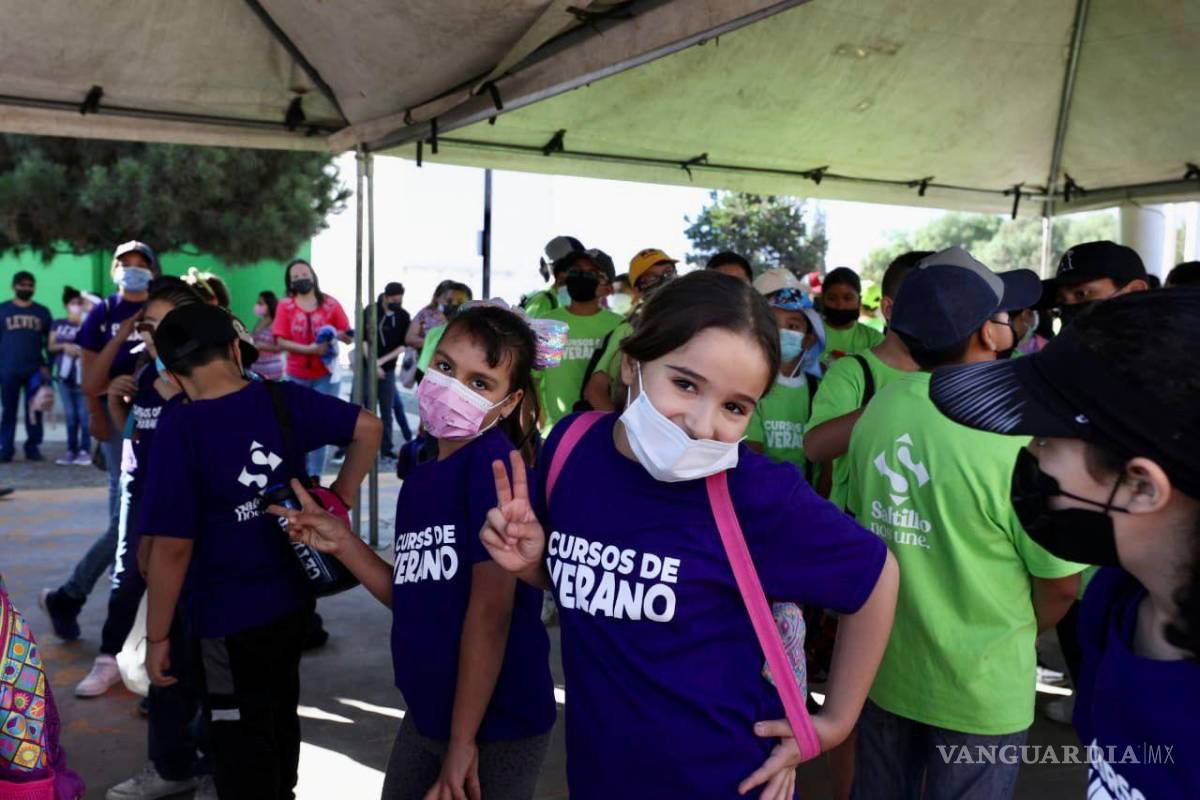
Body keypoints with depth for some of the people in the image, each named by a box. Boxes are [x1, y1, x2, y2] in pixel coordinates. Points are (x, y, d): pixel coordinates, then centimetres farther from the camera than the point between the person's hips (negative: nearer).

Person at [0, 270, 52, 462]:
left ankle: (33, 447, 7)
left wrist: (47, 366, 2)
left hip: (35, 370, 1)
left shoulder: (43, 312, 10)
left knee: (34, 411, 1)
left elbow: (50, 342, 12)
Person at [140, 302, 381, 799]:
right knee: (280, 715, 27)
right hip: (293, 600, 6)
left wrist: (157, 636, -10)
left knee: (242, 745, 12)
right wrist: (341, 497, 7)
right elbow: (368, 428, -1)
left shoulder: (179, 429, -20)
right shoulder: (284, 399, -6)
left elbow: (172, 546, -20)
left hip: (228, 618, -6)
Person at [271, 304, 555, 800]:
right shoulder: (420, 475, 5)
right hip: (427, 714, 8)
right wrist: (341, 543, -1)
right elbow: (414, 598, 10)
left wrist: (463, 740, -17)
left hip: (496, 723, -7)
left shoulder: (494, 461, -18)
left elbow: (491, 606, -20)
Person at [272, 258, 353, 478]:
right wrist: (310, 349, -20)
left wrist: (335, 335, -19)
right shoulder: (285, 306, 0)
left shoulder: (331, 304, 1)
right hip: (296, 376, 1)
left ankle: (315, 476, 4)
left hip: (325, 375, 0)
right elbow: (281, 342, -8)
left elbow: (350, 337, 3)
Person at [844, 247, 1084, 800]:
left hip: (881, 664, 5)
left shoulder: (877, 409, -7)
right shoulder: (1019, 434, -23)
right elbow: (1060, 583, -14)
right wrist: (1019, 636, 7)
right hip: (979, 689, -4)